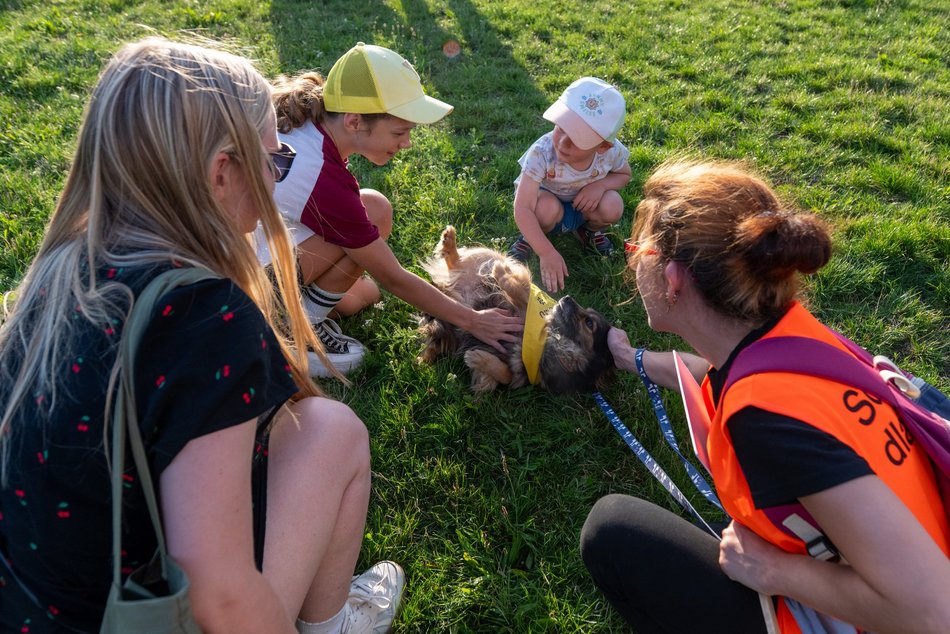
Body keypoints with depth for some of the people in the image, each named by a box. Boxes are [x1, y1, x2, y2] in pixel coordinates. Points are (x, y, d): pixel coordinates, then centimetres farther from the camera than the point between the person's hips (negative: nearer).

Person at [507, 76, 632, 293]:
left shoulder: (611, 152, -27)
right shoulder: (541, 153, -37)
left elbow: (624, 174, -2)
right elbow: (522, 209, -38)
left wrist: (601, 184, -26)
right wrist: (547, 253, -45)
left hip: (581, 205, 3)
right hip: (546, 197, -3)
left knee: (612, 207, -27)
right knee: (548, 207, -37)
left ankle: (589, 230, 9)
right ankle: (529, 237, -2)